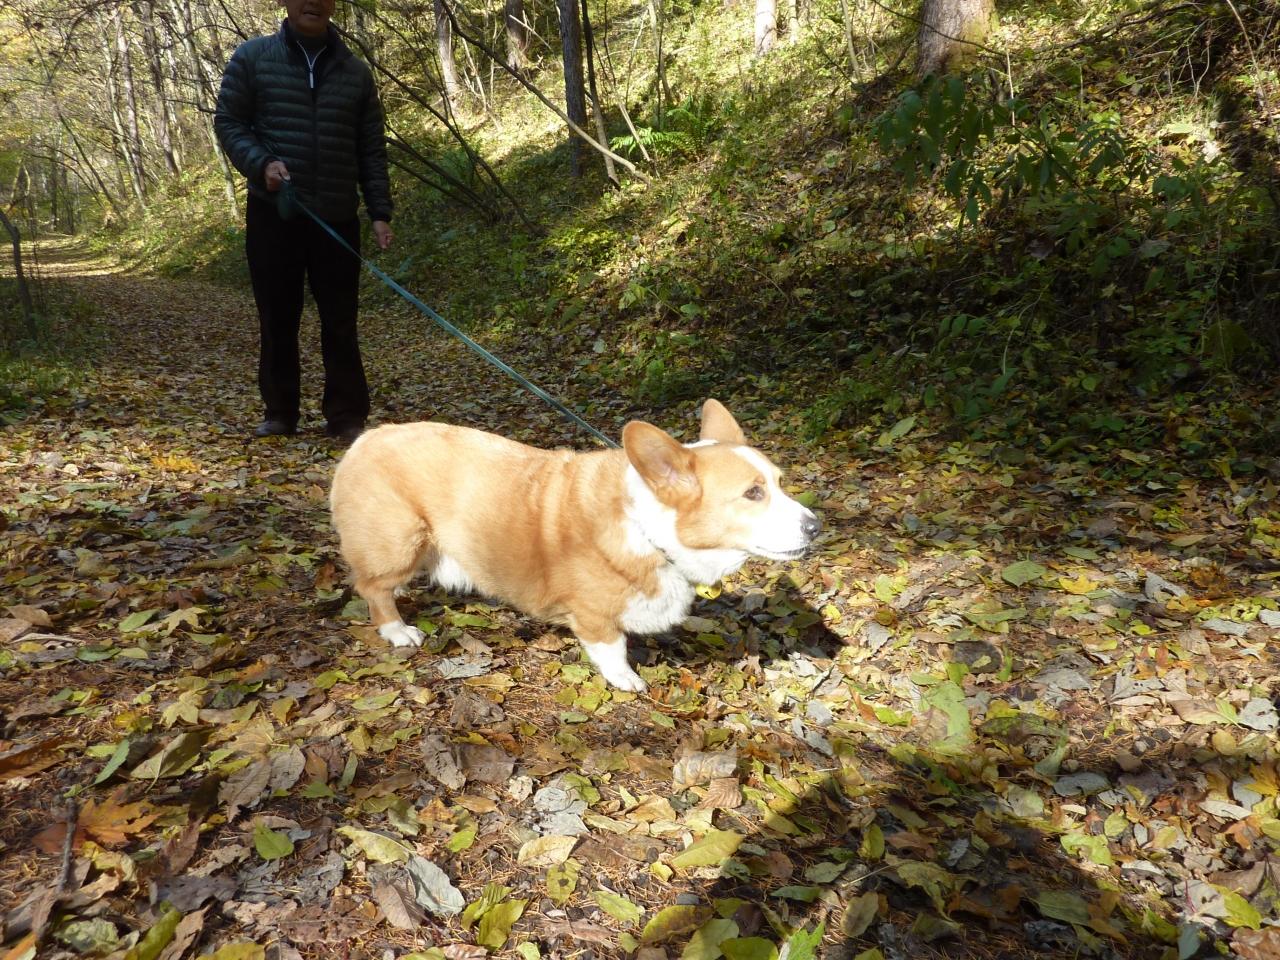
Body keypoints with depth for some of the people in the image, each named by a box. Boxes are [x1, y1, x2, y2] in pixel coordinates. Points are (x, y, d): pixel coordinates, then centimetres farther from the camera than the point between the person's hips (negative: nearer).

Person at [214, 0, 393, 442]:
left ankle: (346, 416, 6)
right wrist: (261, 163, -15)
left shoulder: (356, 70, 10)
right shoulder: (252, 56, 5)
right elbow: (228, 121, 4)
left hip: (337, 217, 1)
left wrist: (380, 212, 0)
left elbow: (372, 149, 9)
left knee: (340, 322, 1)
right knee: (277, 320, 5)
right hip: (272, 213, 0)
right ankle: (280, 412, 17)